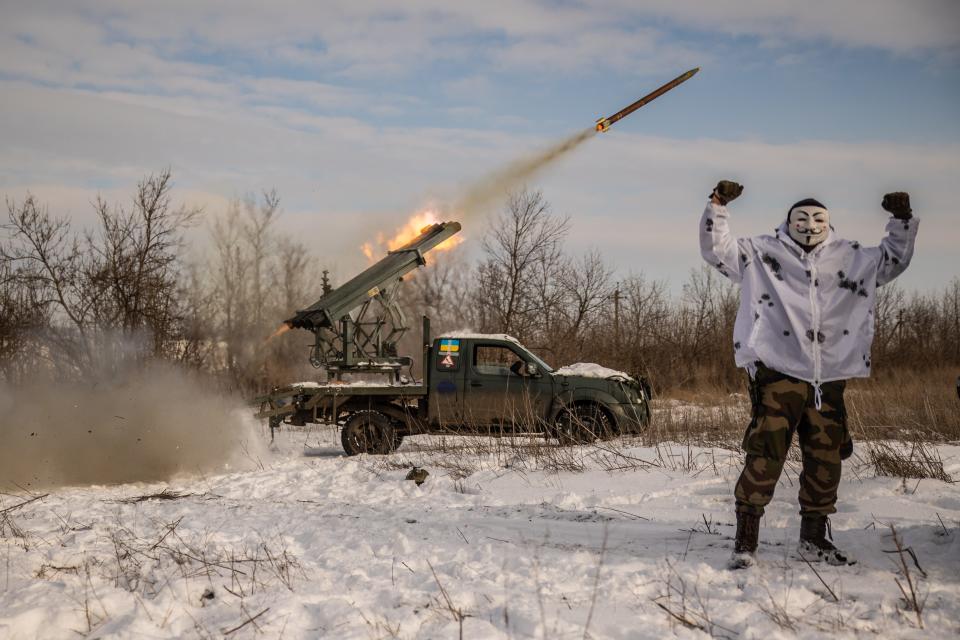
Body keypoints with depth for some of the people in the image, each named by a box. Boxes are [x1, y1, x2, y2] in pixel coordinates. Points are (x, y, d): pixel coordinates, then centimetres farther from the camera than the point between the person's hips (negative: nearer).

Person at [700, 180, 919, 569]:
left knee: (826, 459, 10)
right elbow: (717, 249, 1)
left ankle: (815, 538, 25)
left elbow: (895, 259, 23)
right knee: (766, 454, -11)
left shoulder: (851, 258, 15)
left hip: (829, 379, 5)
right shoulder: (762, 253, 6)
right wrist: (718, 206, -10)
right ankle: (746, 539, -2)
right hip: (778, 373, -4)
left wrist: (902, 220, 11)